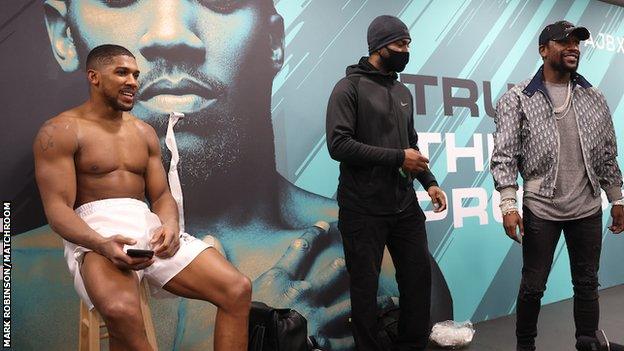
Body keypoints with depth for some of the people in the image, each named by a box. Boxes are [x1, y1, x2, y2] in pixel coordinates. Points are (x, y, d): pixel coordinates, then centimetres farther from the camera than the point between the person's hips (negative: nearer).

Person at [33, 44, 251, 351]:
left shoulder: (144, 132, 19)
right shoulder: (60, 132, 2)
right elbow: (57, 208, -7)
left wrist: (170, 225, -8)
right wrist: (102, 244, -26)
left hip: (149, 226, 5)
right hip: (95, 233, -5)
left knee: (238, 289, -13)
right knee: (121, 311, -39)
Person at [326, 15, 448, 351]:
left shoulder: (403, 92, 14)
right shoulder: (349, 87, -7)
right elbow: (338, 144, -19)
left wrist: (428, 181, 7)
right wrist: (397, 158, -17)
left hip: (405, 206, 7)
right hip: (363, 211, -6)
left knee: (419, 277, 11)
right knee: (365, 287, 6)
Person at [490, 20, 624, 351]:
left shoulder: (594, 98, 8)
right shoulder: (517, 99, -6)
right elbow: (504, 156, -11)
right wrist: (509, 205, -18)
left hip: (588, 210, 4)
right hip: (540, 211, -4)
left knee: (587, 284, 13)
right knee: (533, 286, 6)